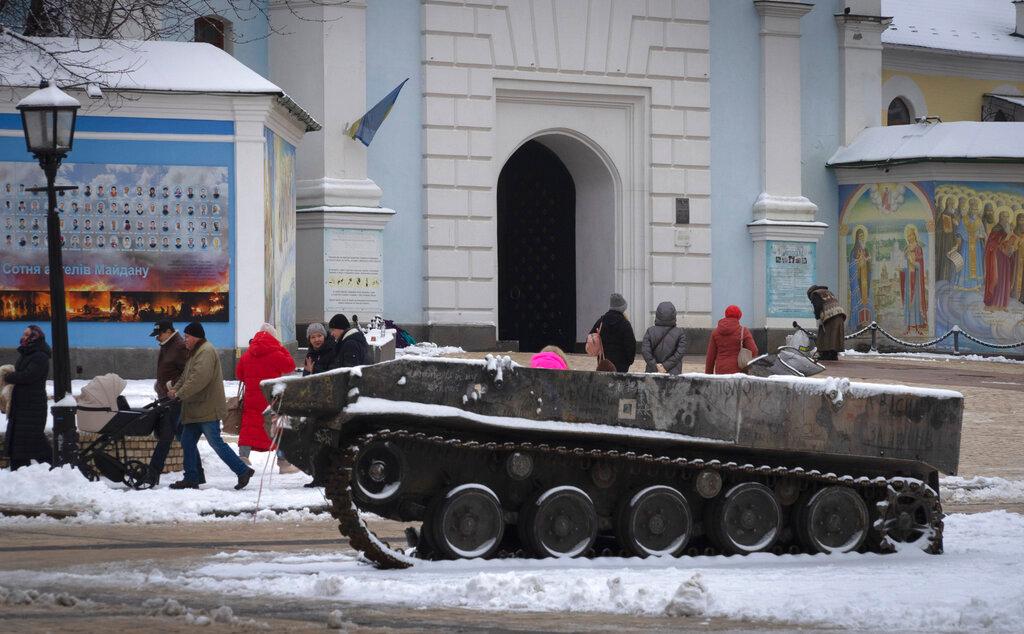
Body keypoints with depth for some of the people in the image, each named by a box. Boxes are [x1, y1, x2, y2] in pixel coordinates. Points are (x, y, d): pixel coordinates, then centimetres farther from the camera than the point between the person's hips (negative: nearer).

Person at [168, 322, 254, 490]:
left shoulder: (206, 352, -15)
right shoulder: (195, 352, 20)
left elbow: (199, 378, -26)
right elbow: (186, 375, 22)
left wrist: (180, 394, -22)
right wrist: (175, 389, 2)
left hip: (208, 409, -11)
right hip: (196, 410, 11)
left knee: (216, 443, -9)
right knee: (188, 442, 10)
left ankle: (243, 471, -4)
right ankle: (191, 478, 14)